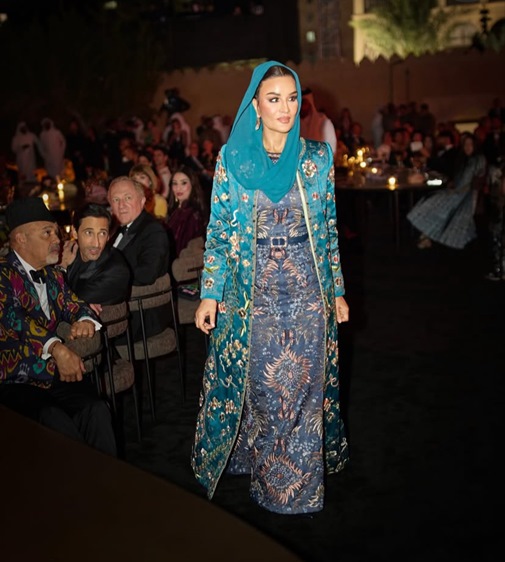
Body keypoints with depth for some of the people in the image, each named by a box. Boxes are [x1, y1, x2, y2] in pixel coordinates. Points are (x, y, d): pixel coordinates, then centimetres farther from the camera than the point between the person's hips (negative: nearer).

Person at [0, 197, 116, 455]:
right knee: (57, 423, -31)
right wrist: (56, 348, -36)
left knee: (96, 411, -22)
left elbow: (73, 305, 12)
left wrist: (86, 320, -13)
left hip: (55, 374, 6)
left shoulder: (52, 275, 17)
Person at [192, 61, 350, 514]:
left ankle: (299, 481, 27)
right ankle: (268, 472, 30)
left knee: (304, 386, 7)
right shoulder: (232, 158, -2)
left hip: (307, 290, 1)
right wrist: (210, 294, -3)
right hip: (252, 290, -1)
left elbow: (329, 228, 7)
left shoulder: (318, 157, 2)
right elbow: (218, 230, 1)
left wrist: (337, 290, 7)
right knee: (259, 385, 8)